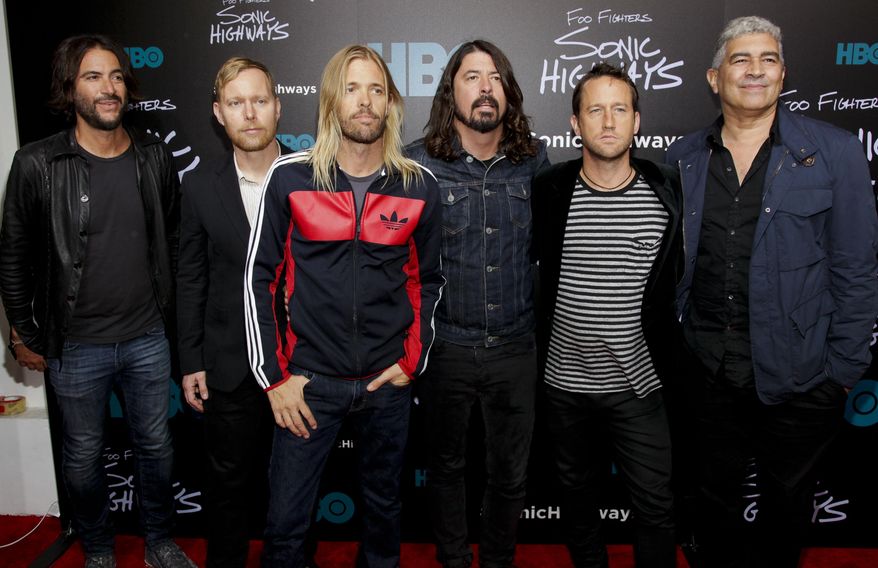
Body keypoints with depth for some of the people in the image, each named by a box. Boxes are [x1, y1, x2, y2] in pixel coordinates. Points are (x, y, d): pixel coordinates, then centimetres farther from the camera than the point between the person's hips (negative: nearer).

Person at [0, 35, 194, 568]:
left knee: (156, 445, 17)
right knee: (84, 455, 16)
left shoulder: (155, 157, -2)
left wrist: (171, 314, 11)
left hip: (148, 339, 3)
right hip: (76, 347, -2)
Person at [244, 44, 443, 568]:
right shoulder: (290, 178, -6)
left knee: (384, 507, 20)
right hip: (310, 381, -1)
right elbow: (260, 276, -2)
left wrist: (413, 362, 1)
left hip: (387, 384, 2)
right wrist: (274, 376, -4)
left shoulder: (420, 187, -1)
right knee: (286, 522, 7)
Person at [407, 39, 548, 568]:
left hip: (517, 347, 2)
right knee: (447, 465, 17)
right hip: (446, 346, -1)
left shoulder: (535, 158, 0)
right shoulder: (420, 162, -7)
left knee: (512, 475, 15)